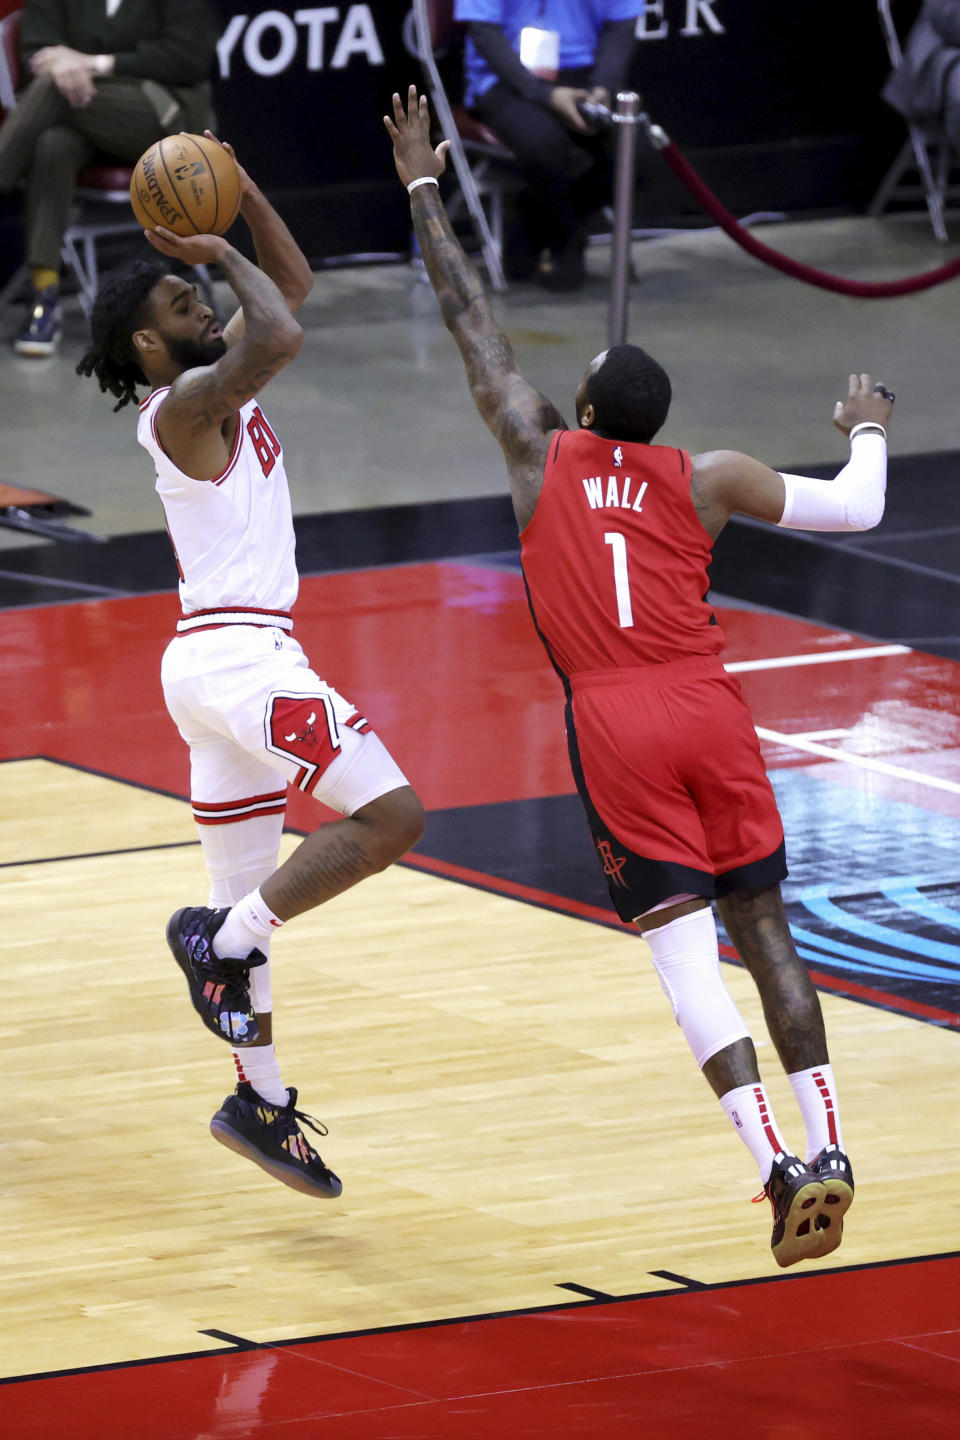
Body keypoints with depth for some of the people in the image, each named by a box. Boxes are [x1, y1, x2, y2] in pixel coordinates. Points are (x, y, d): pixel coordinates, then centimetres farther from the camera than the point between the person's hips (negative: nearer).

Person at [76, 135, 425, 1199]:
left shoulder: (213, 384, 15)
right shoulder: (186, 402, -12)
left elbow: (292, 288, 24)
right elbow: (278, 335, -28)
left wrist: (243, 192, 11)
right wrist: (222, 254, -12)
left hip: (215, 661, 10)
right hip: (243, 656, -10)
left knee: (245, 902, 12)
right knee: (389, 815, -13)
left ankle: (261, 1104, 17)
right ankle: (223, 939, -12)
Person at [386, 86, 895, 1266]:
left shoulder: (540, 454, 4)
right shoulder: (703, 480, 7)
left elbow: (470, 319, 11)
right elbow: (853, 509, 10)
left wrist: (422, 189, 19)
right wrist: (866, 431, 31)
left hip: (615, 727, -2)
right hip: (710, 710, 2)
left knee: (681, 950, -7)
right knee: (764, 931, 8)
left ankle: (776, 1165, -21)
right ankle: (826, 1149, -4)